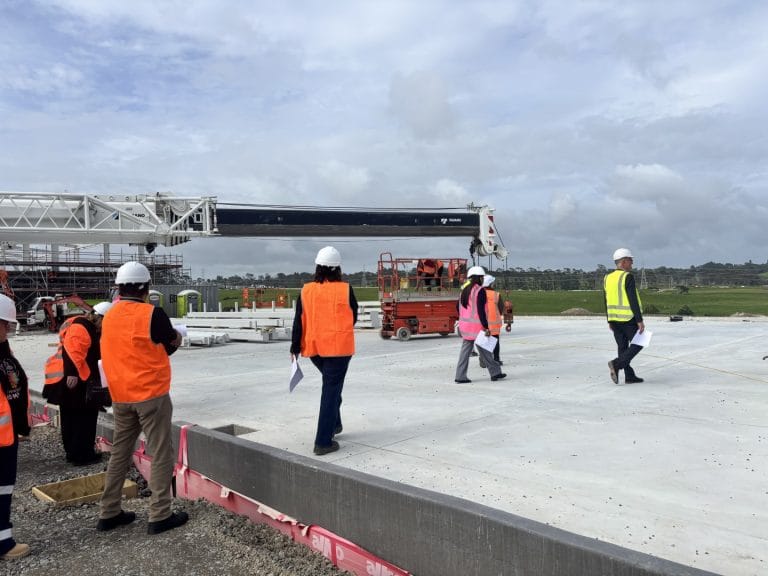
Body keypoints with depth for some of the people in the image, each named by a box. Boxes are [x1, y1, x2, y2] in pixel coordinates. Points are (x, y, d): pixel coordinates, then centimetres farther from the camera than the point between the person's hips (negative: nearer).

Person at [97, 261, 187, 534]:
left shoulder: (109, 317, 5)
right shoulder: (152, 314, -15)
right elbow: (171, 345, -2)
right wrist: (176, 337, 19)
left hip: (120, 396, 7)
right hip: (151, 394, -7)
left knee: (119, 453, 17)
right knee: (161, 455, 2)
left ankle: (109, 513, 24)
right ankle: (159, 516, 6)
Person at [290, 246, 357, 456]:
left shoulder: (306, 291, -2)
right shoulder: (345, 290, -9)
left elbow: (298, 322, 0)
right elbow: (353, 317, 3)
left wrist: (295, 348, 6)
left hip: (313, 348, 4)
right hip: (339, 346, -4)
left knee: (331, 385, 26)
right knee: (331, 391, 1)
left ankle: (334, 424, 36)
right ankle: (323, 442, 1)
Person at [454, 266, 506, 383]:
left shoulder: (465, 290, 11)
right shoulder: (480, 290, -13)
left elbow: (458, 306, 17)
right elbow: (480, 310, -19)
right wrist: (486, 327, -17)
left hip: (465, 324, 7)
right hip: (477, 325, -7)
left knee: (465, 350, 7)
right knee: (485, 350, 5)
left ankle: (460, 377, 5)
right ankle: (495, 372, 19)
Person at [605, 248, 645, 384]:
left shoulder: (608, 278, 8)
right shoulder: (628, 277, -14)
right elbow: (633, 301, -19)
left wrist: (610, 321, 19)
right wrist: (640, 321, -16)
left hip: (615, 319, 7)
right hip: (628, 319, -7)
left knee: (623, 347, 10)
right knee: (637, 345, 5)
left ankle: (629, 376, 11)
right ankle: (616, 364, -11)